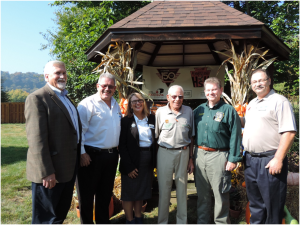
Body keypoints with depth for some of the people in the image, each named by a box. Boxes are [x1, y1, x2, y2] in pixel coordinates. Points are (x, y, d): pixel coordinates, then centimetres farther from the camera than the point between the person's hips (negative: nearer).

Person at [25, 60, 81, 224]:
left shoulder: (65, 97, 14)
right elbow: (37, 139, -21)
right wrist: (46, 172, -24)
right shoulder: (37, 98, -13)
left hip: (69, 167, 8)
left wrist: (78, 159, 17)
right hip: (50, 171, -8)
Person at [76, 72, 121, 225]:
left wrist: (118, 150, 17)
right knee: (87, 195, 7)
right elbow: (79, 129, -16)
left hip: (112, 155, 7)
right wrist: (81, 153, -18)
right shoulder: (88, 103, -11)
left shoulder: (116, 105, 12)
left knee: (105, 193, 19)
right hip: (92, 155, -7)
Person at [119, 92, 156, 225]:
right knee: (129, 193, 8)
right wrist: (128, 166, -15)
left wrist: (153, 162, -1)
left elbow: (156, 140, 7)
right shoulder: (126, 121, -6)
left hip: (147, 162, 4)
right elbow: (122, 145, -9)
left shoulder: (152, 119, 5)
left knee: (141, 193, 17)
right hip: (132, 162, -4)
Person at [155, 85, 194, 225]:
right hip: (165, 153, -1)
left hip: (183, 153, 1)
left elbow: (191, 136, 9)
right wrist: (153, 159, 0)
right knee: (164, 189, 6)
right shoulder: (160, 112, -1)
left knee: (182, 189, 11)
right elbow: (156, 135, 4)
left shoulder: (189, 111, 3)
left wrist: (191, 158, 7)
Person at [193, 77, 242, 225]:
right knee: (202, 192, 15)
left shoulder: (228, 110, -4)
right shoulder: (199, 110, 10)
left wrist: (233, 159, -12)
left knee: (220, 194, 4)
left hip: (218, 156, -4)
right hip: (200, 154, 5)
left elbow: (235, 136, -7)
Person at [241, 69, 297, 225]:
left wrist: (278, 159, -20)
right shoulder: (251, 104, 16)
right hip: (250, 160, 8)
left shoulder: (279, 101, -9)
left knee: (272, 205, 4)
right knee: (255, 203, 19)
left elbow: (289, 132, -16)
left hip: (270, 162, -7)